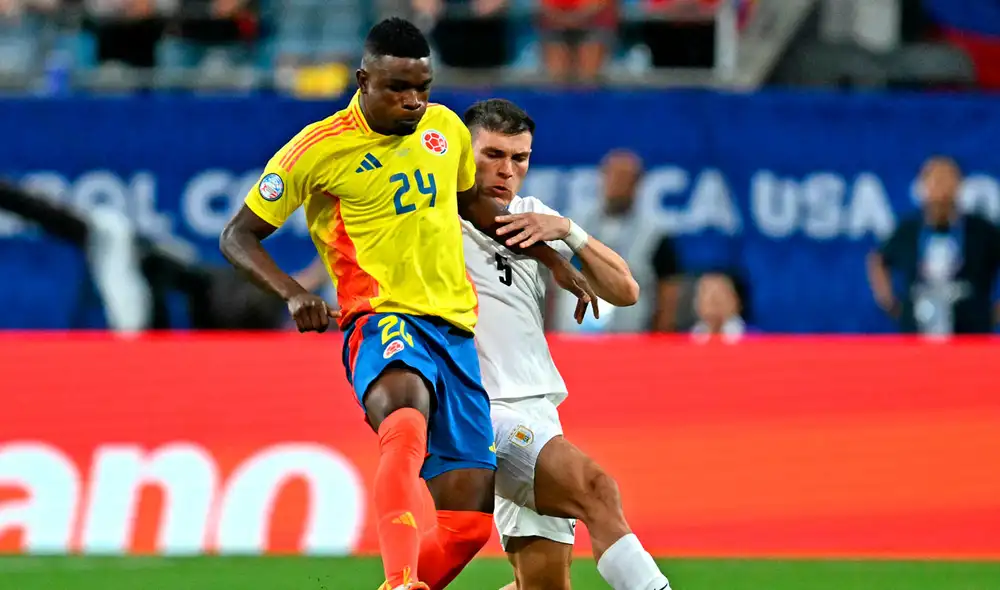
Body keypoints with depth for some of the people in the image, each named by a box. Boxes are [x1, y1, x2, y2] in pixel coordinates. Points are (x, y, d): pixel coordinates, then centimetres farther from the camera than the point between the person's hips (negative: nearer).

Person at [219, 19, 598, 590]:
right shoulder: (318, 150, -5)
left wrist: (553, 259, 28)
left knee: (468, 522, -3)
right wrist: (293, 292, -17)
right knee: (406, 420, -41)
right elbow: (239, 236, 0)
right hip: (384, 323, -6)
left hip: (455, 329, 6)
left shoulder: (445, 128, 10)